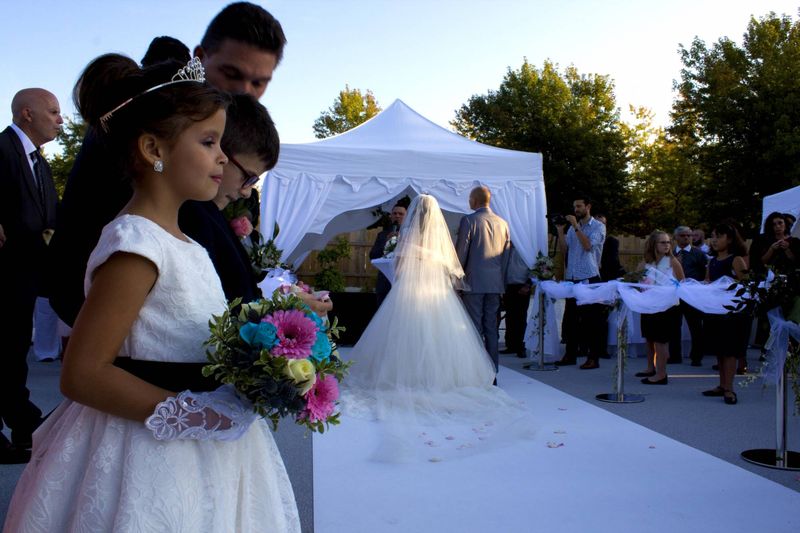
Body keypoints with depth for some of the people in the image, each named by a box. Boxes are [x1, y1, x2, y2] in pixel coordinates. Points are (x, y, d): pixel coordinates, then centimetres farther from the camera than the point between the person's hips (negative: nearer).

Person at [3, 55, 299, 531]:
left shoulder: (182, 242, 7)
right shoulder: (135, 245, -19)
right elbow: (82, 373, -21)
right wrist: (195, 414, -22)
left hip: (205, 455, 9)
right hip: (156, 464, -9)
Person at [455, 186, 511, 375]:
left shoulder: (469, 220, -7)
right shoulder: (503, 223, 9)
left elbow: (461, 252, -8)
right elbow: (506, 255, 13)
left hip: (474, 282, -5)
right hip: (495, 283, 5)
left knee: (474, 329, -1)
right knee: (491, 329, 10)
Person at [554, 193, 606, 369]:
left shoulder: (598, 226, 0)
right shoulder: (573, 227, 17)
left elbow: (588, 245, -15)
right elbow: (564, 250, 9)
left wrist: (576, 226, -15)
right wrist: (560, 230, -1)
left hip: (589, 278, -6)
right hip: (571, 278, 6)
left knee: (591, 320, -2)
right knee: (570, 318, 9)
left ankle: (593, 358, 3)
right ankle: (570, 355, 18)